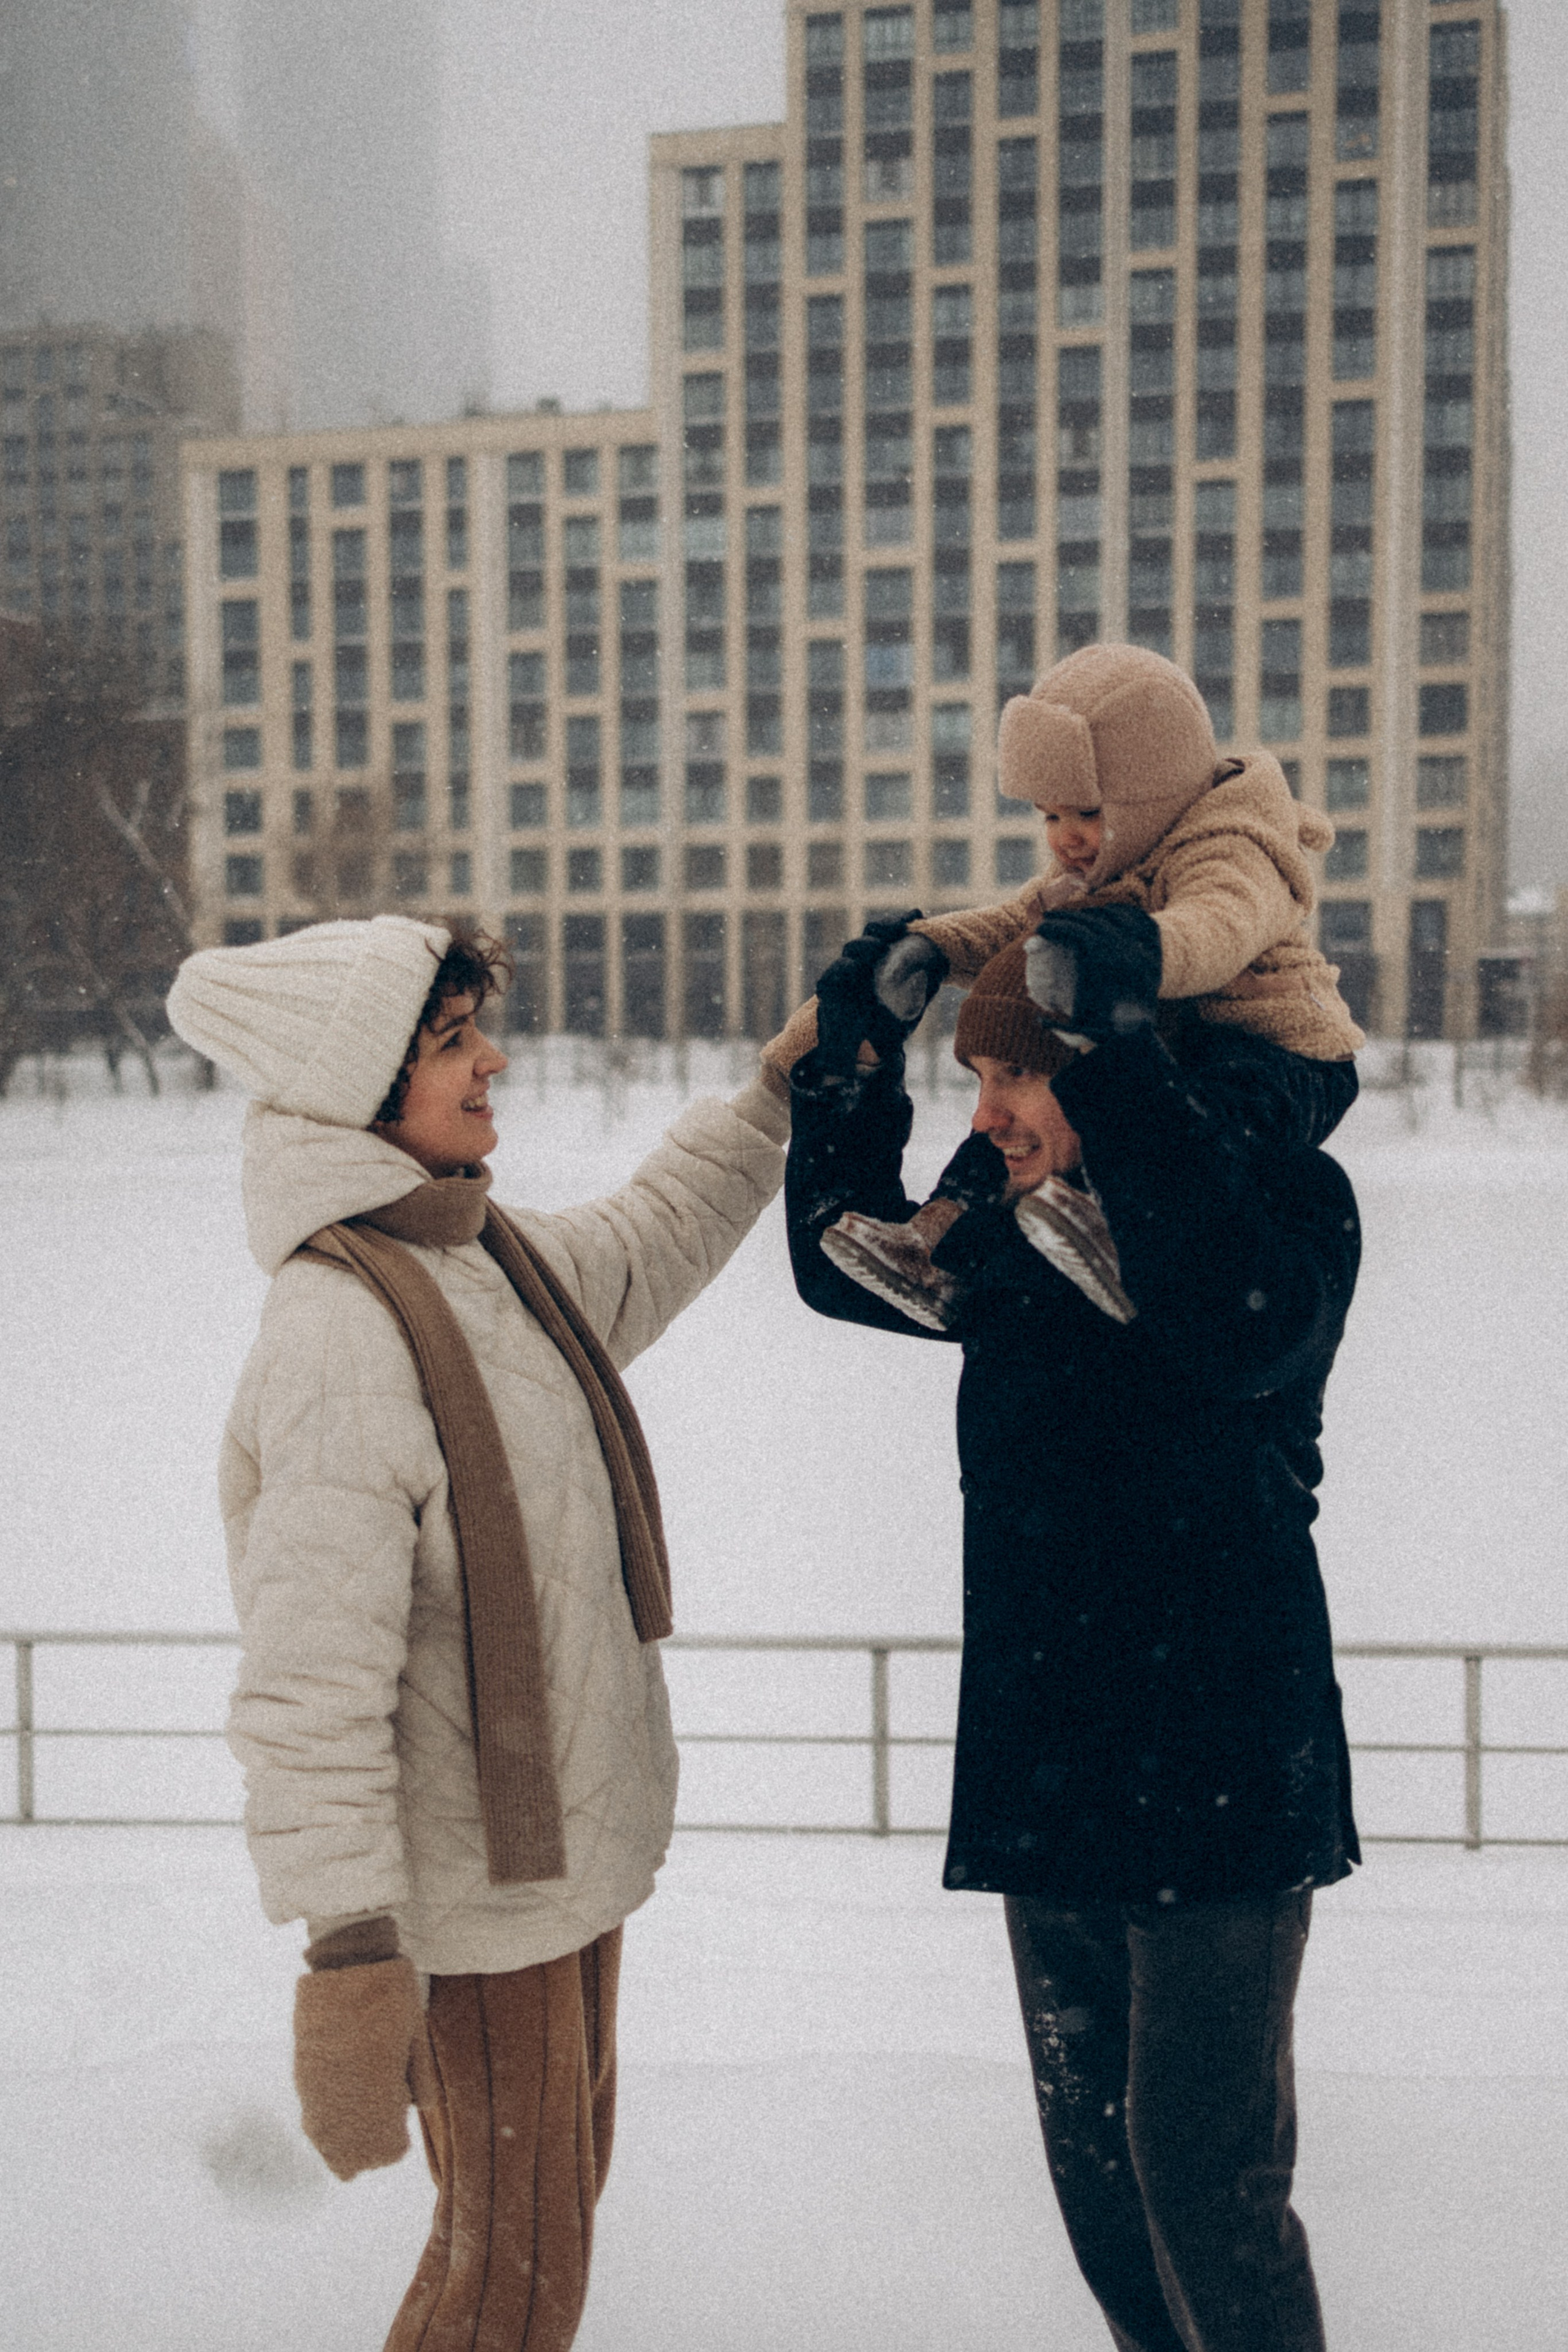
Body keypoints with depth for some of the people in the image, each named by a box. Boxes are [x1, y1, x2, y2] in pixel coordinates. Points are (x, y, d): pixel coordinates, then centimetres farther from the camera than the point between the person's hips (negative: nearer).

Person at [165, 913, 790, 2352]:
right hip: (469, 1883, -9)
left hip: (569, 1843, 9)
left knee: (562, 2179, 22)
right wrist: (349, 1951, -29)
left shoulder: (496, 1260, 4)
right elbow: (314, 1674, -27)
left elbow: (658, 1234, 26)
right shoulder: (337, 1325, -23)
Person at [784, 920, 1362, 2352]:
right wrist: (853, 1068, 7)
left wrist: (1118, 1070, -31)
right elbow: (850, 1266, 21)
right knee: (1091, 2148, 18)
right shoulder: (1025, 1238, 9)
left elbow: (1241, 1329, -32)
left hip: (1216, 1781, -7)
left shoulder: (1283, 1196, -11)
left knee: (1203, 2172, -4)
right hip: (1044, 1774, 7)